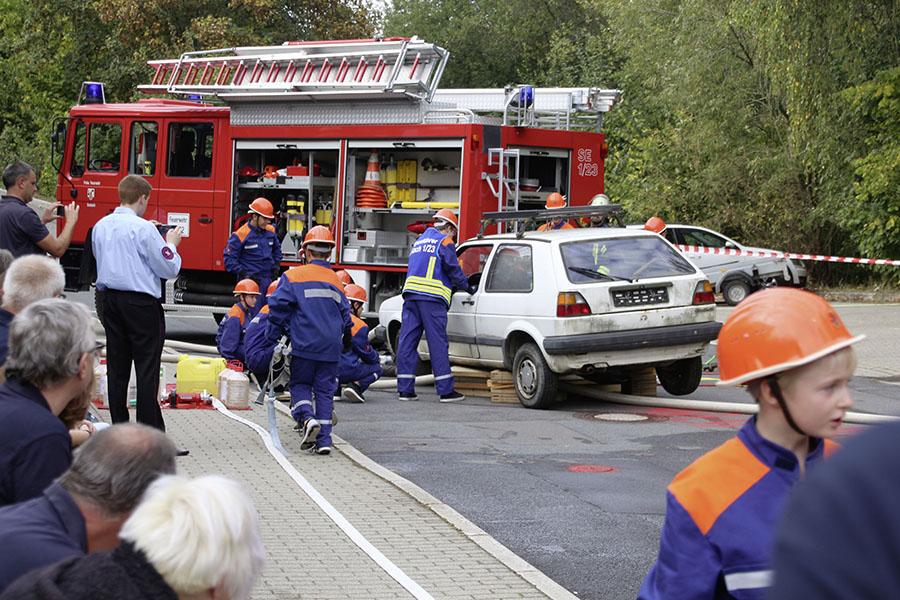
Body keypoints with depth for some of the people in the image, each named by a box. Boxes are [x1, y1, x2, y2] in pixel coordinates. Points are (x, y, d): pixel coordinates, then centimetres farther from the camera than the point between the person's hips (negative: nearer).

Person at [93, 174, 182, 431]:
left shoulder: (101, 226, 8)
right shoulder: (143, 228, -13)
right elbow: (169, 268, -11)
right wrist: (171, 244, 8)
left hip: (110, 300, 7)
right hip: (141, 303, -7)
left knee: (116, 368, 10)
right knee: (147, 370, -4)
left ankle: (118, 428, 13)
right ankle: (151, 432, -4)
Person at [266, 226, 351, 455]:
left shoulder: (293, 276, -1)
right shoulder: (336, 281, 13)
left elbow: (279, 308, -6)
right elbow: (346, 318, 15)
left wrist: (272, 340, 3)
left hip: (304, 346, -3)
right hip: (331, 348, 3)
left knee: (300, 384, 12)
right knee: (325, 390, 8)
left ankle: (306, 418, -15)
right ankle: (324, 439, 2)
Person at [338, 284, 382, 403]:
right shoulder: (358, 325, -10)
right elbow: (366, 353, -2)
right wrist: (376, 357, 23)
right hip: (346, 370, -6)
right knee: (376, 368, 15)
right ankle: (356, 386, -11)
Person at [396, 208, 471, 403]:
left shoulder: (420, 241, 26)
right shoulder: (444, 241, 2)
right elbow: (452, 268, -5)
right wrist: (467, 287, 10)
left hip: (411, 293, 7)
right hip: (432, 298, -7)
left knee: (407, 341, 5)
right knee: (438, 343, -6)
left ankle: (405, 388, 3)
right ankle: (446, 390, -5)